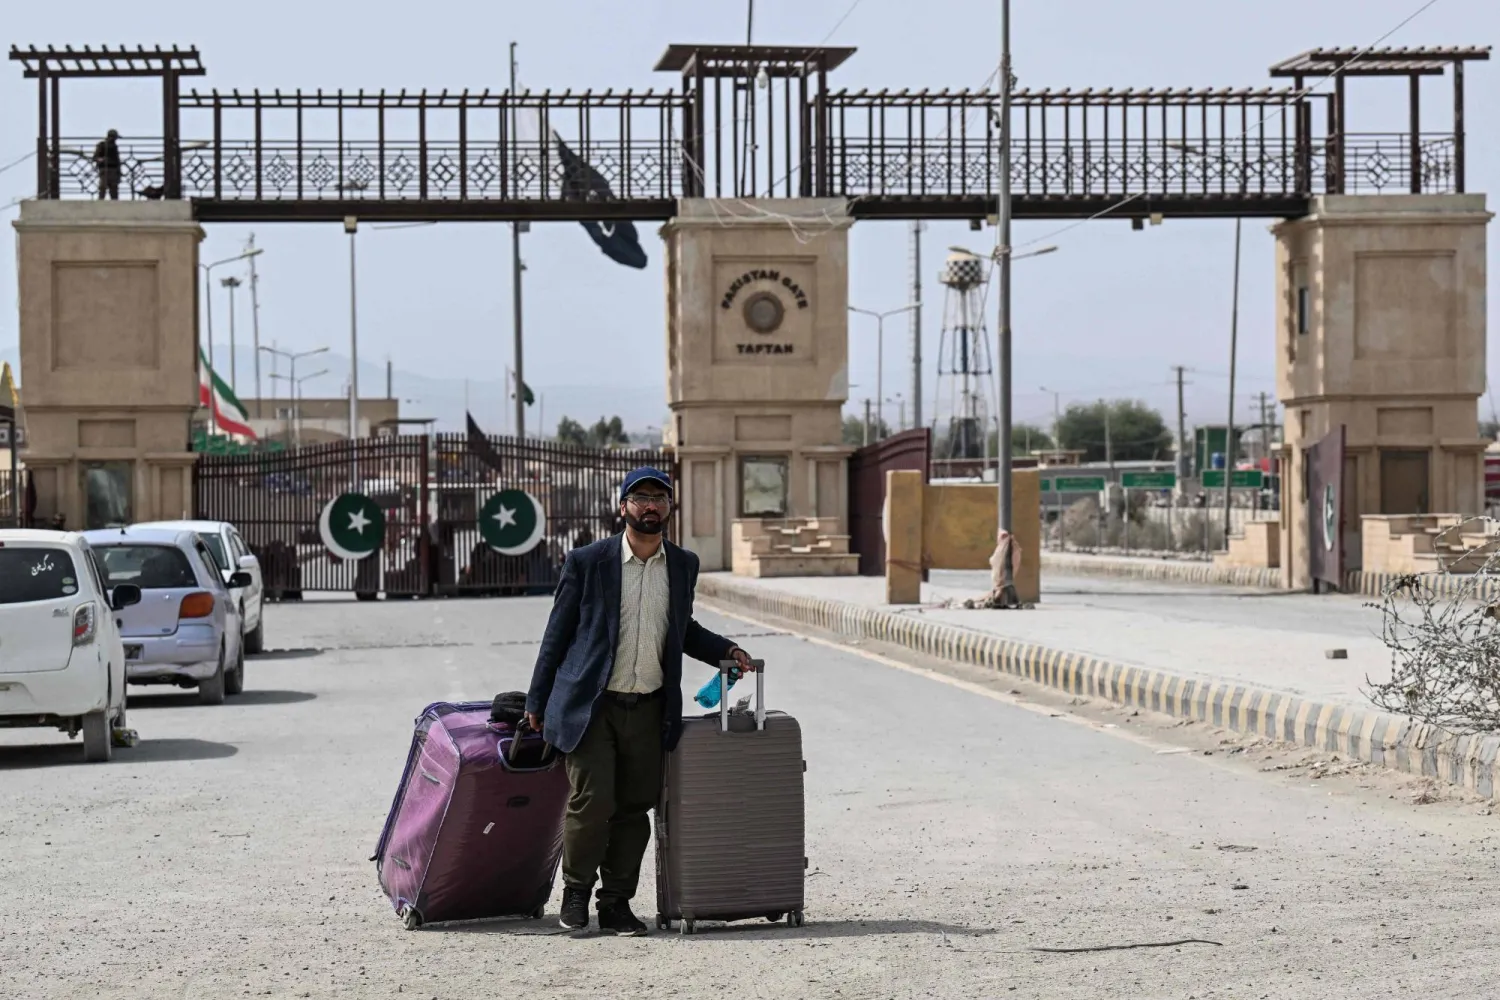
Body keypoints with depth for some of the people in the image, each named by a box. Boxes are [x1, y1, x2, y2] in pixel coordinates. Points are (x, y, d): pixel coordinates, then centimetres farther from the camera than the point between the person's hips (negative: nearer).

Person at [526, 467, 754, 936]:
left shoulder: (683, 565, 9)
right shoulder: (587, 562, -3)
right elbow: (557, 633, 2)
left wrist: (725, 650, 9)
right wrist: (536, 702, 2)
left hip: (648, 707, 4)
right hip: (591, 704, -4)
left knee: (635, 809, 4)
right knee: (592, 802, -11)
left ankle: (616, 904, 15)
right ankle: (576, 889, 11)